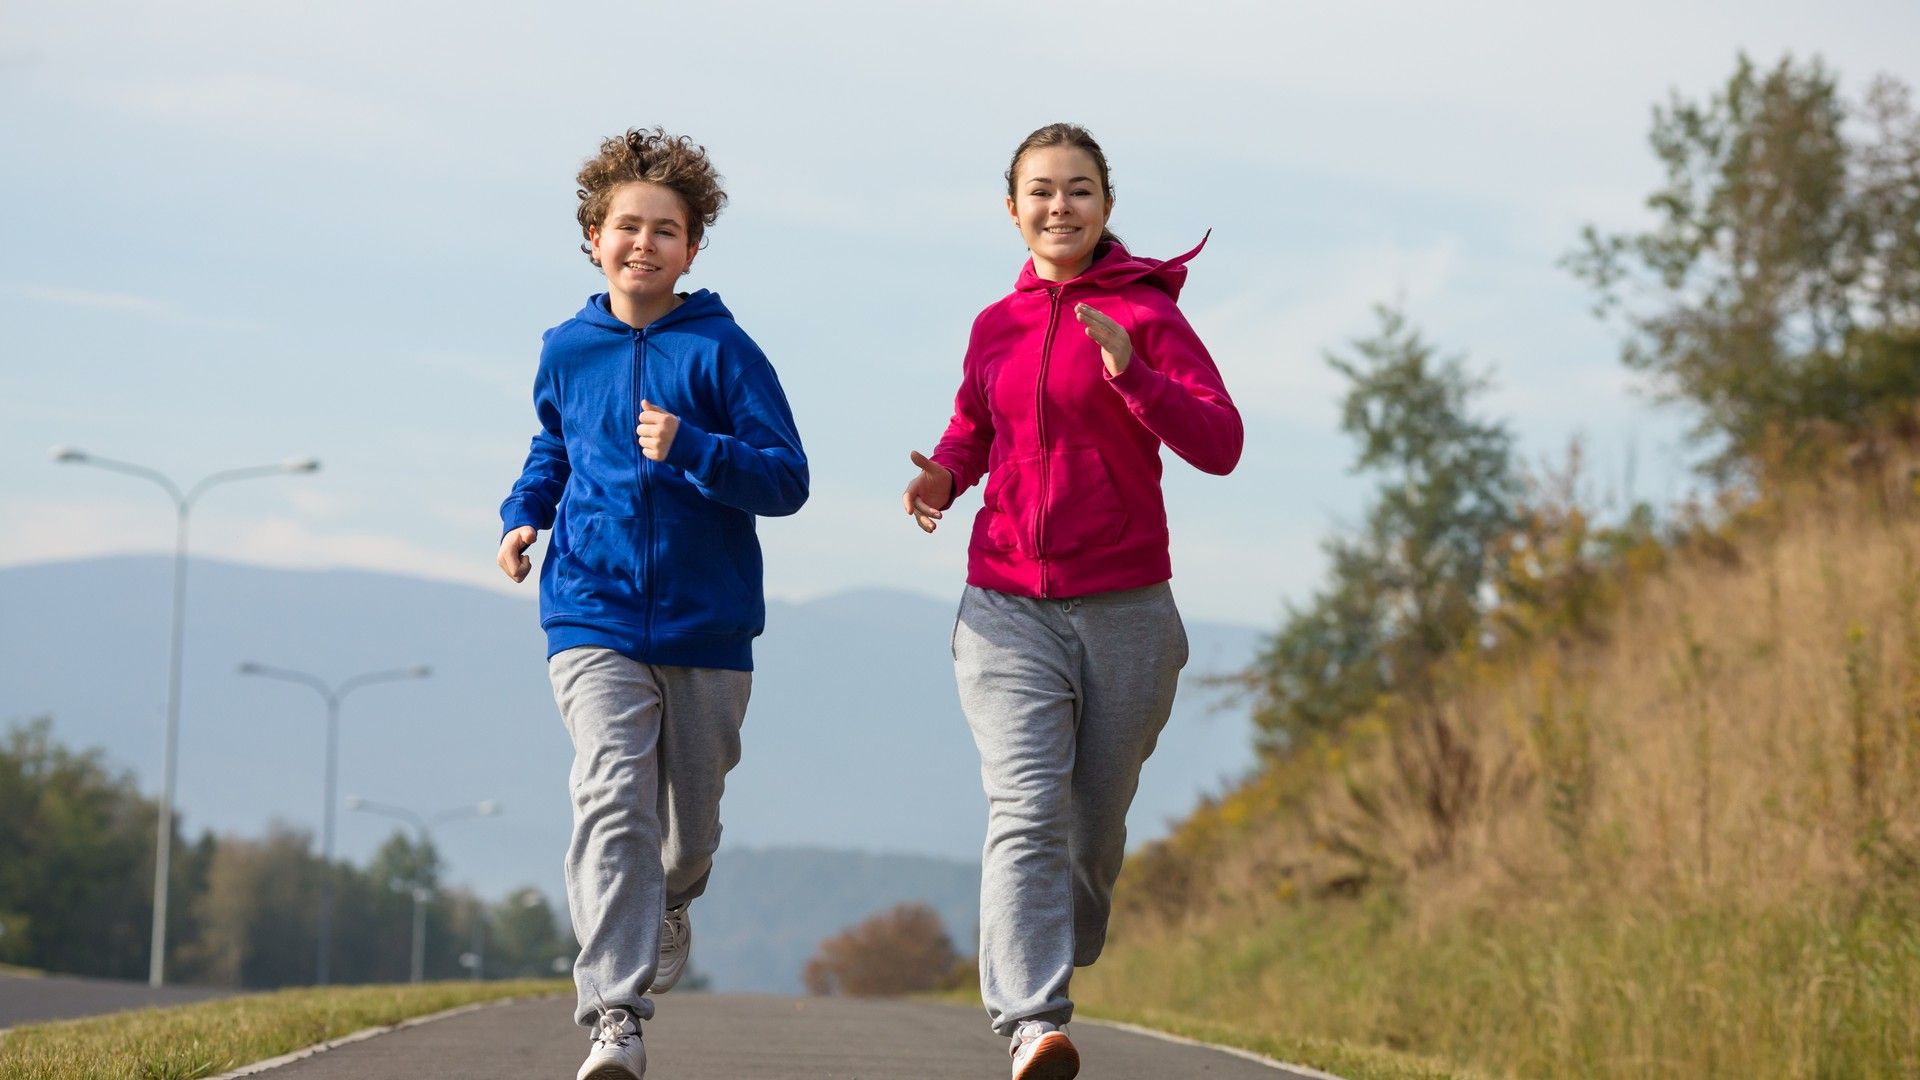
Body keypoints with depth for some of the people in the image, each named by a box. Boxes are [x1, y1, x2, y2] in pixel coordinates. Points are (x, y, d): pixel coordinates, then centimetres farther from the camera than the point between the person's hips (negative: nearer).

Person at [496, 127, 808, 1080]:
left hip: (706, 625, 0)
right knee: (611, 802, -19)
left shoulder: (721, 351, -5)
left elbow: (787, 479, -10)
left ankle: (667, 905, 51)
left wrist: (692, 452, -25)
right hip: (593, 619, 0)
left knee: (691, 817, 14)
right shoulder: (566, 351, 6)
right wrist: (521, 516, 8)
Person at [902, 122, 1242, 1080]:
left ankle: (1064, 957, 38)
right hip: (1008, 607, 1)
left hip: (1125, 608, -1)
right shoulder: (996, 326, 10)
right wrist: (944, 474, 6)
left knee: (1095, 823, 11)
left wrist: (1131, 373, -26)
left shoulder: (1146, 313, -2)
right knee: (1025, 813, -17)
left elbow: (1219, 445, -12)